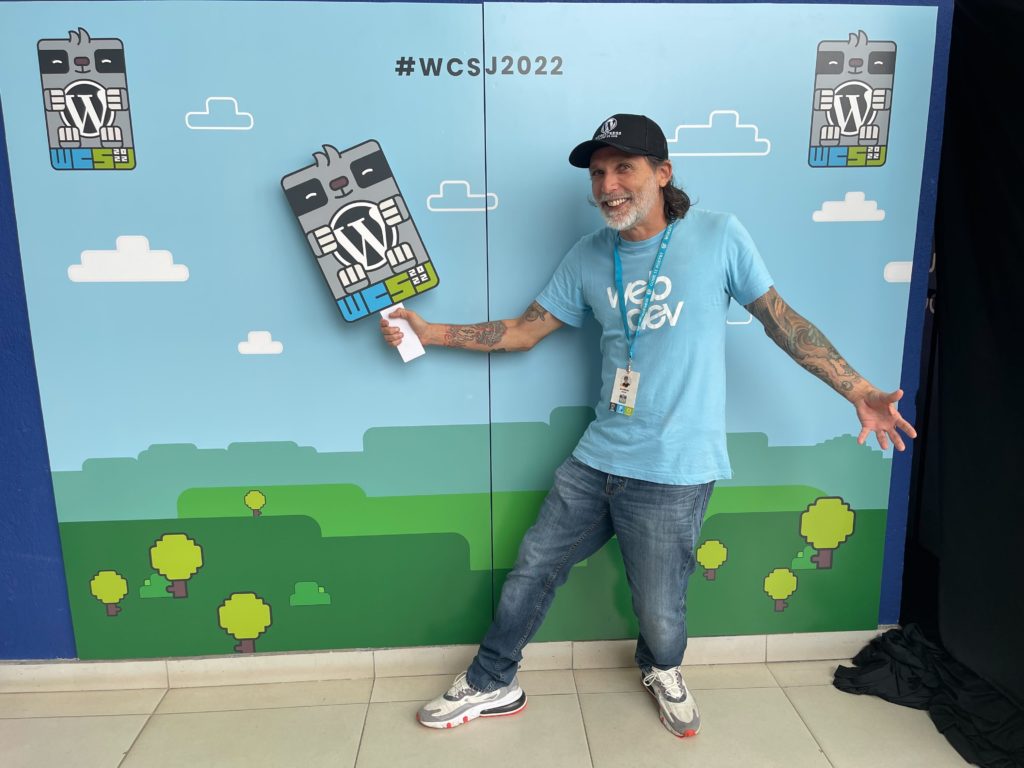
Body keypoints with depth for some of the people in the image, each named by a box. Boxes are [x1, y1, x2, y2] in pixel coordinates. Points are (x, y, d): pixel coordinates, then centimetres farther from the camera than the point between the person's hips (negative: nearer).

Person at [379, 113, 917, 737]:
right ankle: (494, 685, 35)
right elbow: (525, 330, 8)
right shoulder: (588, 258, 4)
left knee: (659, 610, 7)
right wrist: (432, 333, 2)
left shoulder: (719, 237, -6)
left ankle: (664, 671, 44)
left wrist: (860, 393, -5)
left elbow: (782, 320, -1)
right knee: (533, 568, 11)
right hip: (598, 459, 4)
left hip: (674, 472, -4)